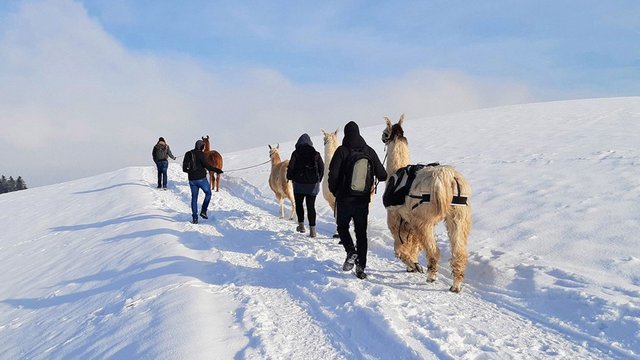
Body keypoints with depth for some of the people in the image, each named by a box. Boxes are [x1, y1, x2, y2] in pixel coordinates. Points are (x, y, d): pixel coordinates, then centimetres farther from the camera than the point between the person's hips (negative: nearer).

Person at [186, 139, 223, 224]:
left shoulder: (188, 154, 8)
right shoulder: (200, 154, -11)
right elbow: (207, 165, -16)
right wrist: (217, 170, -7)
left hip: (192, 179, 6)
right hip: (201, 178, -6)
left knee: (194, 197, 11)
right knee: (208, 193, 16)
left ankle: (194, 218, 8)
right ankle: (203, 211, 6)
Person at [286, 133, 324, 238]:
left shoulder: (296, 154, -6)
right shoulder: (316, 154, 1)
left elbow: (291, 167, -8)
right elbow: (322, 168, 3)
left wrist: (289, 177, 10)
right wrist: (318, 180, 16)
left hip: (299, 183, -2)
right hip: (313, 184, 2)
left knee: (298, 204, 18)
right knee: (311, 206, 4)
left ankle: (301, 224, 15)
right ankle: (312, 229, -2)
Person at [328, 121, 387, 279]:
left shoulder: (342, 151, -10)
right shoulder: (369, 151, 1)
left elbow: (333, 174, -16)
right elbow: (382, 175, 1)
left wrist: (334, 190, 2)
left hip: (344, 198, -3)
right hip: (363, 199, 3)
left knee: (342, 226, 17)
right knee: (361, 232, 11)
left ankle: (351, 252, -6)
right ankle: (361, 267, 10)